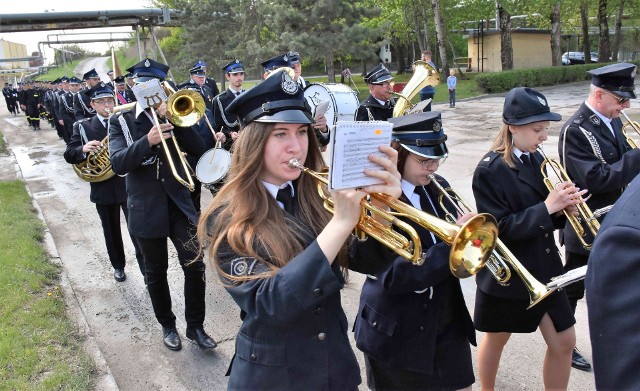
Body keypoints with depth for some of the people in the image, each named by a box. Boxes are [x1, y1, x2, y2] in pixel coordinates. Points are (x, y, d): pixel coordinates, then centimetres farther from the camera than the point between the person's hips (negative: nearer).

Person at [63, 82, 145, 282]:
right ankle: (118, 266, 33)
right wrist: (84, 149, -24)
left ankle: (146, 268, 7)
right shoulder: (83, 127, 2)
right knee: (111, 231, 15)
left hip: (129, 184, -2)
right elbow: (69, 155, -3)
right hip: (103, 188, 2)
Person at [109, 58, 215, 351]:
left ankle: (195, 326, 13)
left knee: (194, 264, -5)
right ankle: (168, 326, 30)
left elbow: (197, 149, -6)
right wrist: (147, 141, -30)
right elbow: (118, 164, -15)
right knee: (156, 272, 11)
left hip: (178, 203, 1)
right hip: (146, 209, -1)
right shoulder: (120, 121, 0)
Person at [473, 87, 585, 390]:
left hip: (543, 267, 6)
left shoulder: (534, 159, 1)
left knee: (564, 342, 10)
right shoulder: (489, 171, -19)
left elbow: (541, 219, 9)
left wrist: (562, 209, -12)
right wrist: (546, 207, -24)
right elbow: (500, 229, -22)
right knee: (496, 340, 16)